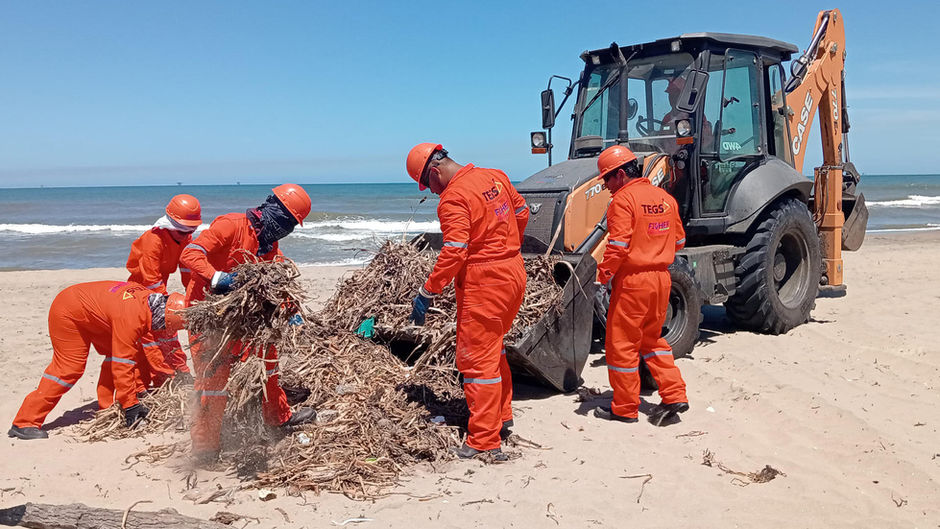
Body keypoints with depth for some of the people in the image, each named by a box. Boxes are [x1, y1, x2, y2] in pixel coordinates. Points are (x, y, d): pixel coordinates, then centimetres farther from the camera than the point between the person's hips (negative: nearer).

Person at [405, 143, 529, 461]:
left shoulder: (453, 199, -17)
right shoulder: (496, 177, 8)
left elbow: (454, 253, -24)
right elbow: (521, 213, 19)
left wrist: (427, 293, -17)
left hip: (483, 282, -9)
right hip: (514, 273, 9)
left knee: (477, 358, 0)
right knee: (493, 347, 24)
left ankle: (484, 442, 6)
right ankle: (502, 418, 35)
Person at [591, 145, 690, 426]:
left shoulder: (623, 199, -13)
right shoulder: (665, 198, 10)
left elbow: (618, 245, -21)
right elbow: (679, 240, 16)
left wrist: (605, 276, -10)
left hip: (632, 280, -8)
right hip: (662, 279, 8)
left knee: (622, 343, 5)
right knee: (652, 339, 22)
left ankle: (624, 408, 15)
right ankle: (674, 395, 17)